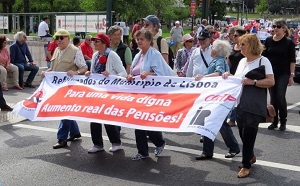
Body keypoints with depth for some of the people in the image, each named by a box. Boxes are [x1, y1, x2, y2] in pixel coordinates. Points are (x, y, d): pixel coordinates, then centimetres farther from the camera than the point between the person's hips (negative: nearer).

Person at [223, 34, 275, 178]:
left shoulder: (263, 61, -8)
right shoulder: (242, 61, 13)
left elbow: (271, 82, -14)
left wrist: (252, 82, -20)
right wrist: (229, 76, 1)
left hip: (254, 106, -6)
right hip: (240, 104, 7)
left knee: (248, 134, -2)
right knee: (243, 133, 12)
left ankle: (246, 165, 11)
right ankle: (250, 156, 36)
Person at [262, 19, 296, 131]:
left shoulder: (289, 43, -3)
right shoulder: (269, 41, 4)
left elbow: (292, 60, -3)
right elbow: (264, 56, 9)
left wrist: (291, 75, -9)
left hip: (283, 74, -3)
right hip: (270, 73, 3)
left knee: (280, 96, -11)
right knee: (273, 98, 6)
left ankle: (283, 121, 5)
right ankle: (274, 121, 17)